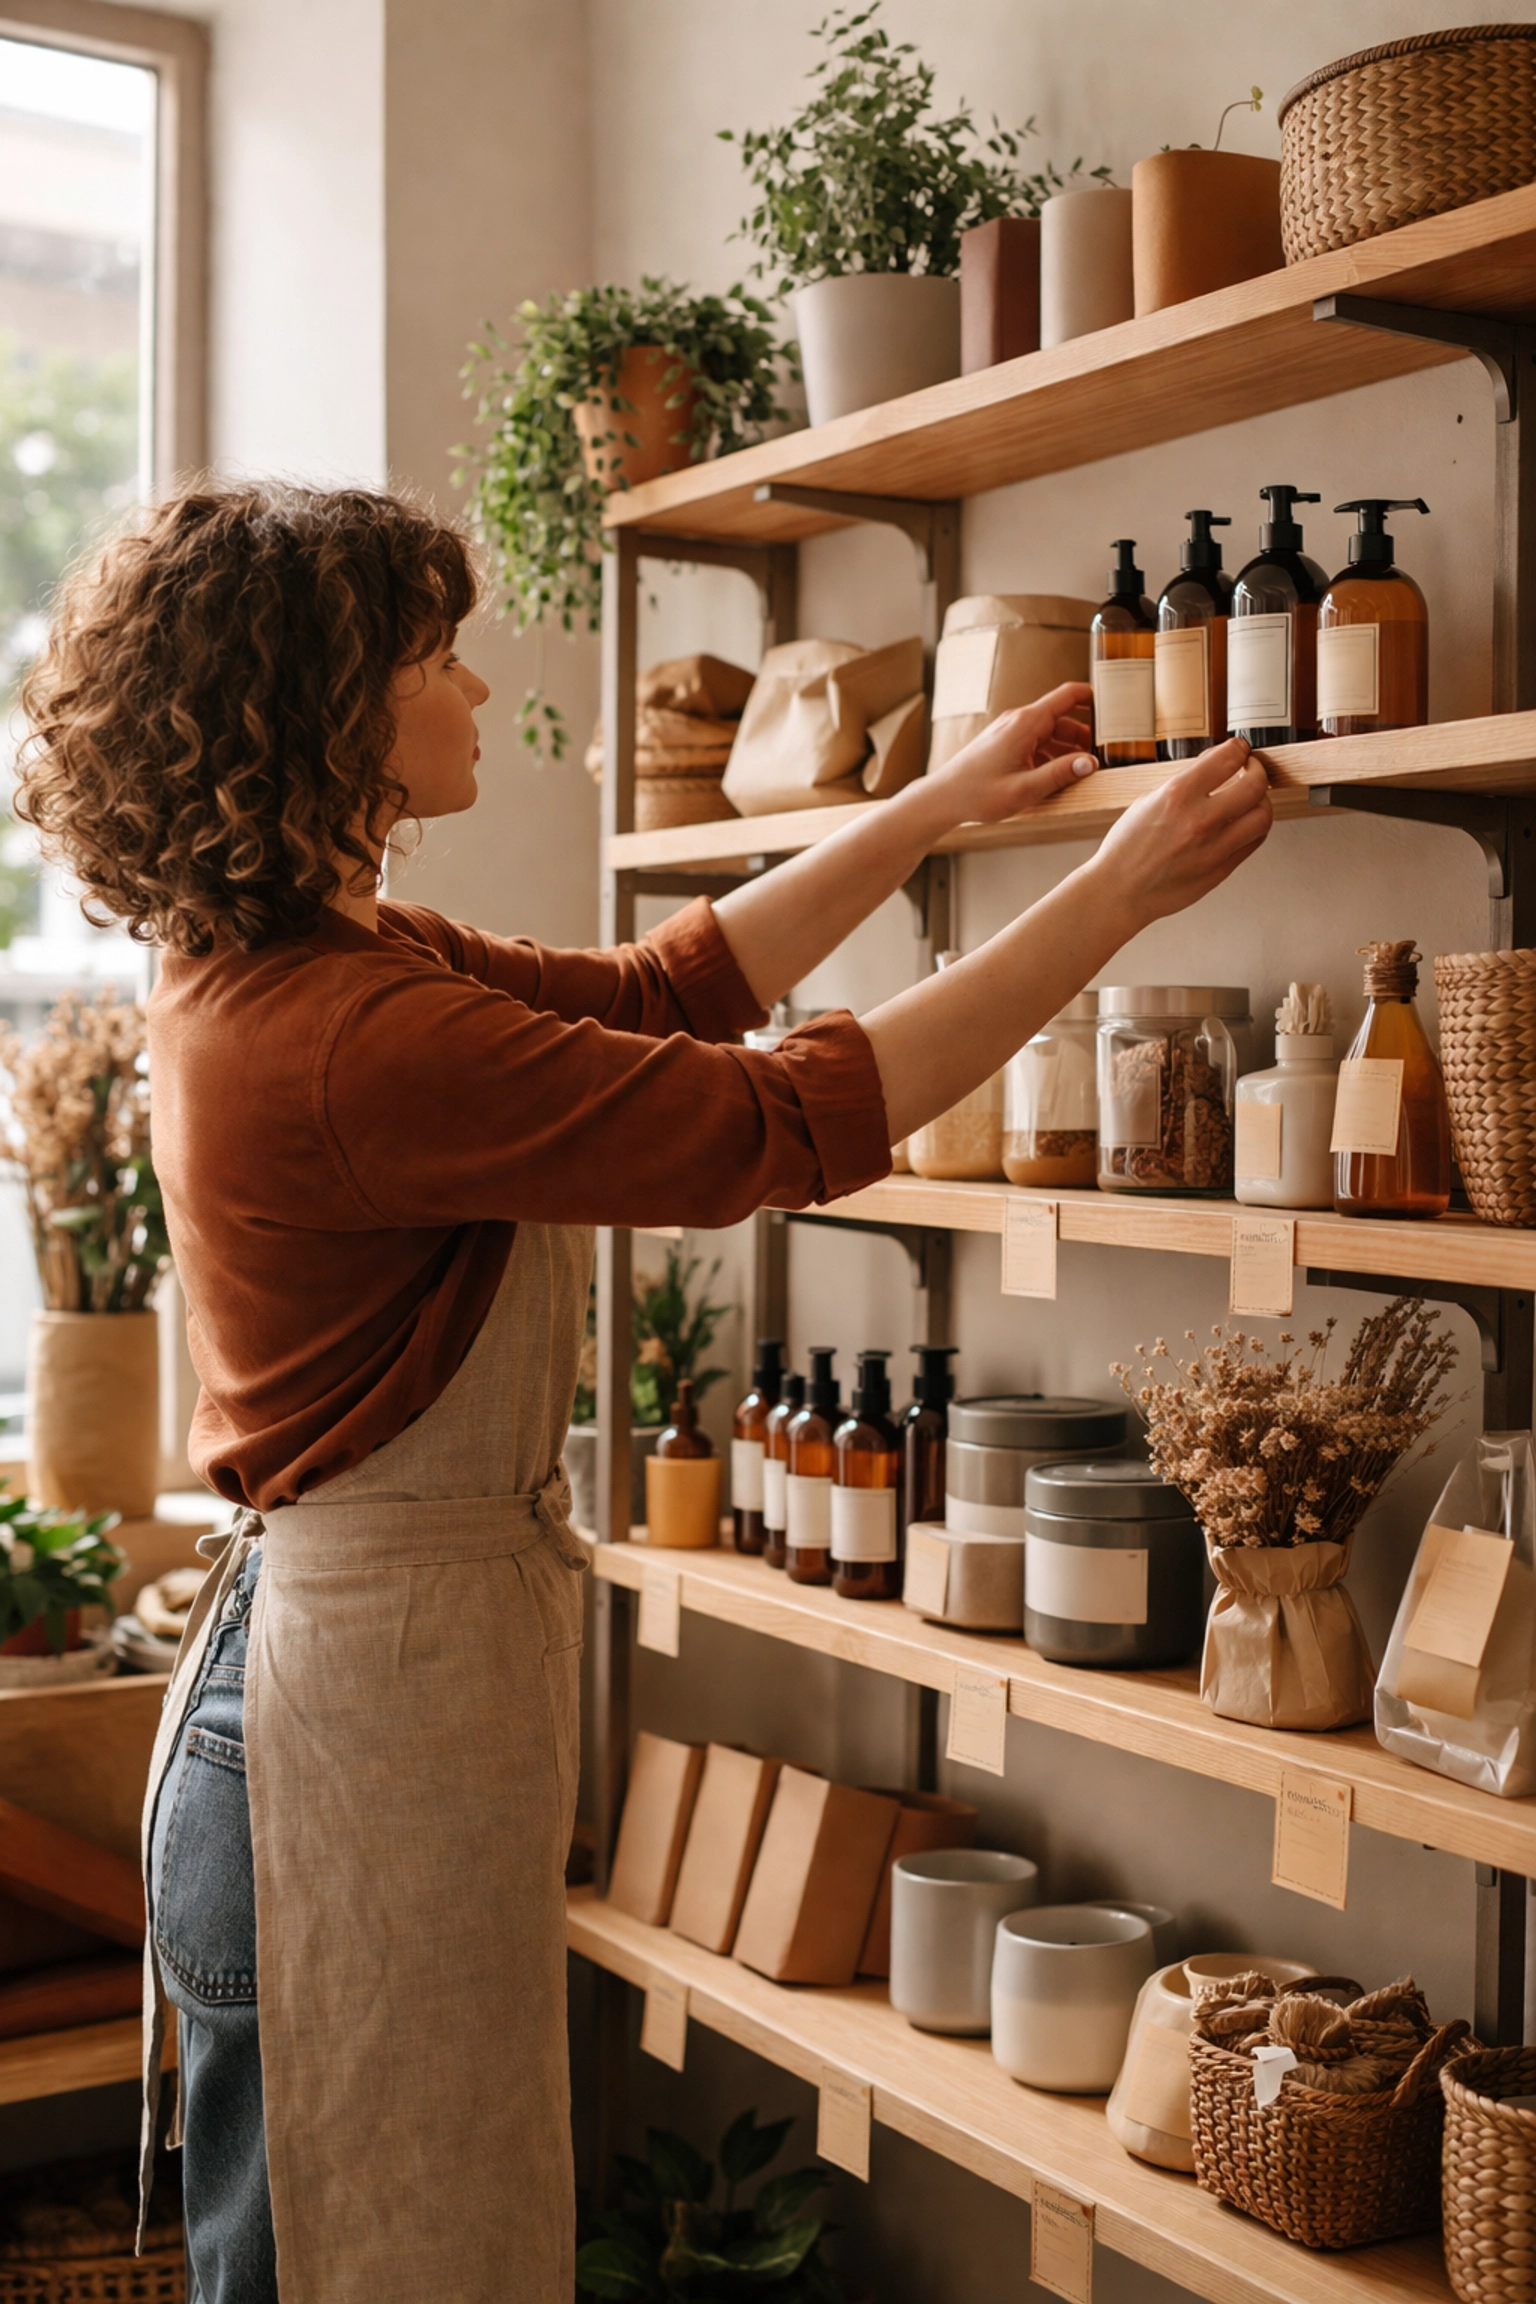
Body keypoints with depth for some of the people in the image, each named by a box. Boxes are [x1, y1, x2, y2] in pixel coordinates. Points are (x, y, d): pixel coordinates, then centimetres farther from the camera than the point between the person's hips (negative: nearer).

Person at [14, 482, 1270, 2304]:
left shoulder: (280, 971, 7)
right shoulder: (346, 1039, -25)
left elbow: (657, 987, 13)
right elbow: (787, 1125, -23)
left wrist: (942, 806, 15)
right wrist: (1119, 891, -14)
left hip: (345, 1640, 10)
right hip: (377, 1681, -10)